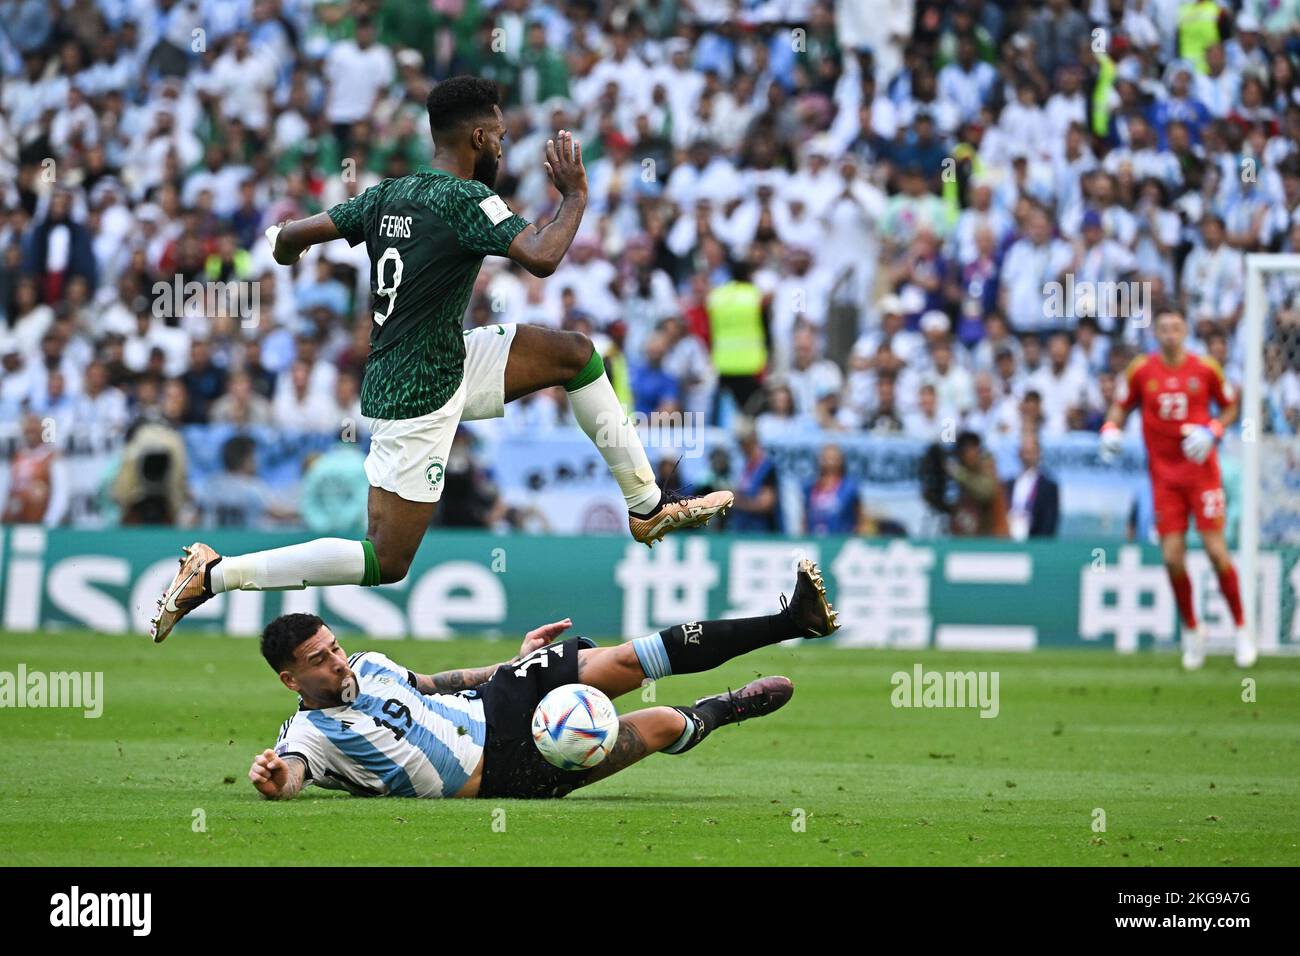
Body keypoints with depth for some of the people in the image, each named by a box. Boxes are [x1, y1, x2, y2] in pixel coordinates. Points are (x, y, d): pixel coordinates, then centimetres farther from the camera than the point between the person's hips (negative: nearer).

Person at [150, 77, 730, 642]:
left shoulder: (389, 195, 5)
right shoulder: (465, 199, -18)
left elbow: (290, 237, 7)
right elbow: (541, 257, -31)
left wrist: (286, 247, 31)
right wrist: (575, 195, -14)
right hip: (417, 398, -10)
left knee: (574, 353, 12)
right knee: (386, 564, -7)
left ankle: (647, 508, 18)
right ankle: (213, 575, -6)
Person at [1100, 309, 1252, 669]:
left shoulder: (1205, 368, -2)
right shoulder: (1140, 370, 1)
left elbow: (1230, 407, 9)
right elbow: (1121, 406, 13)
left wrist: (1212, 431, -9)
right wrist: (1111, 430, -7)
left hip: (1201, 470, -1)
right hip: (1164, 474, 1)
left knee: (1217, 551, -8)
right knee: (1172, 557, -4)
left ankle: (1241, 629, 6)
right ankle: (1191, 630, 17)